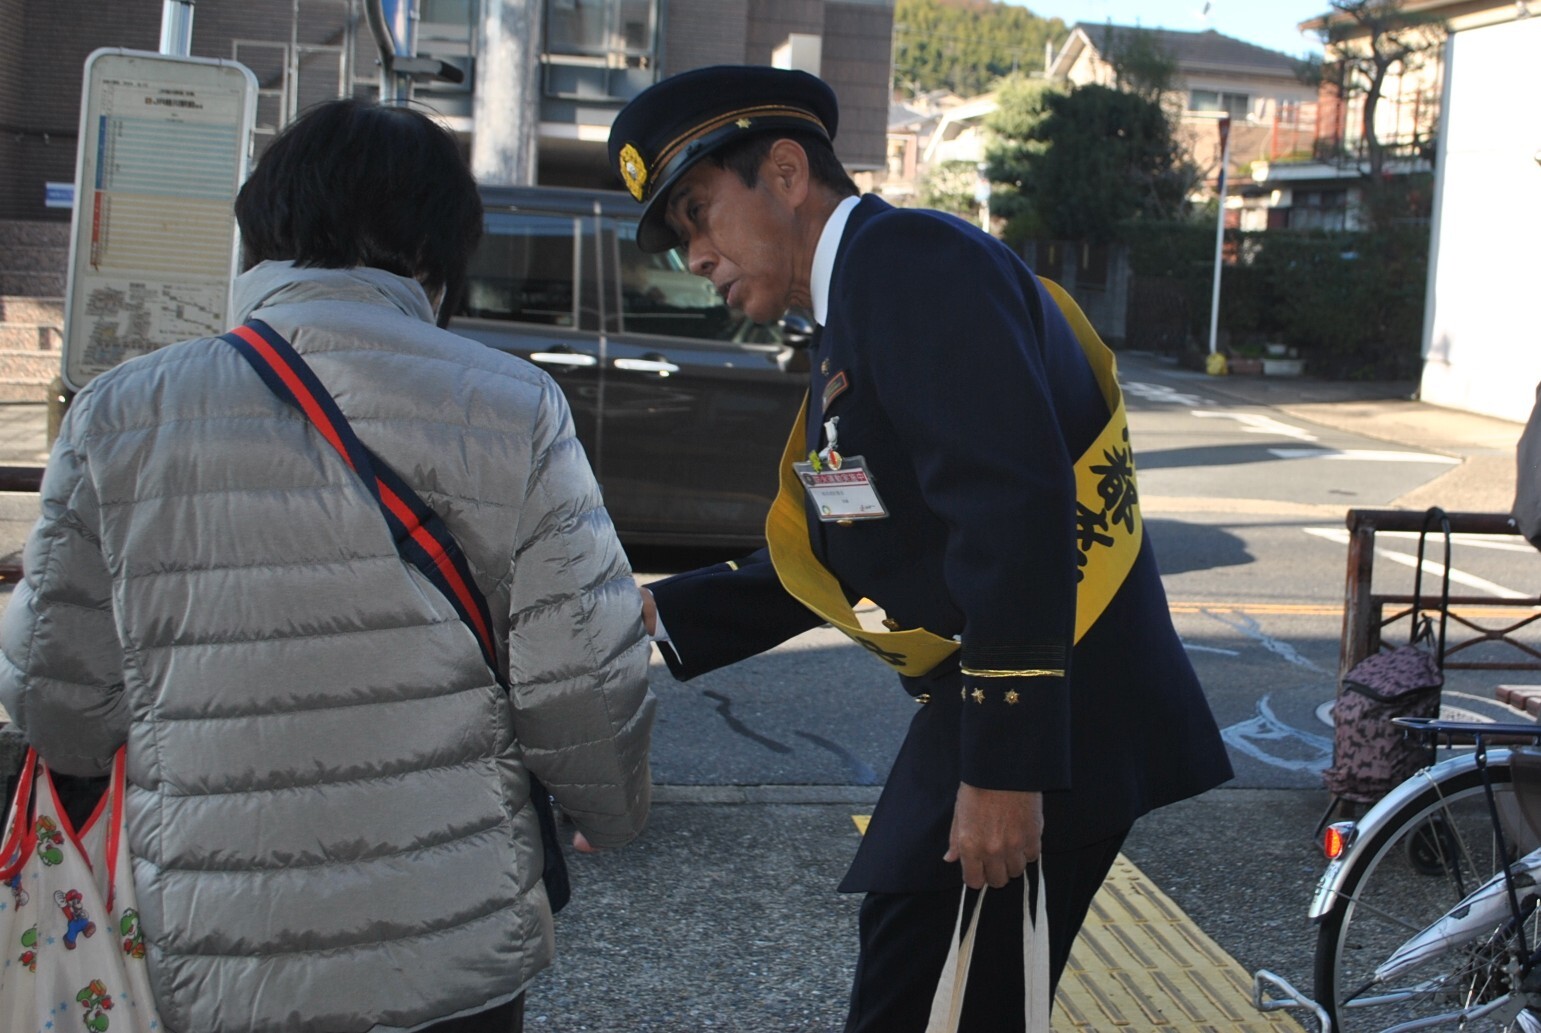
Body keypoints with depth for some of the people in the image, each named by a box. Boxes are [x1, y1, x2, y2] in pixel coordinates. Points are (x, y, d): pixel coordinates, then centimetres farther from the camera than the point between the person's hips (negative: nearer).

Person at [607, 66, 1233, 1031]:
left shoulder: (909, 259, -13)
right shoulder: (856, 316, 20)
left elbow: (1014, 515, -24)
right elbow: (828, 561, 20)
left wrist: (1004, 769, -25)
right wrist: (656, 614, 12)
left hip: (1044, 728, -11)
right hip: (979, 729, 11)